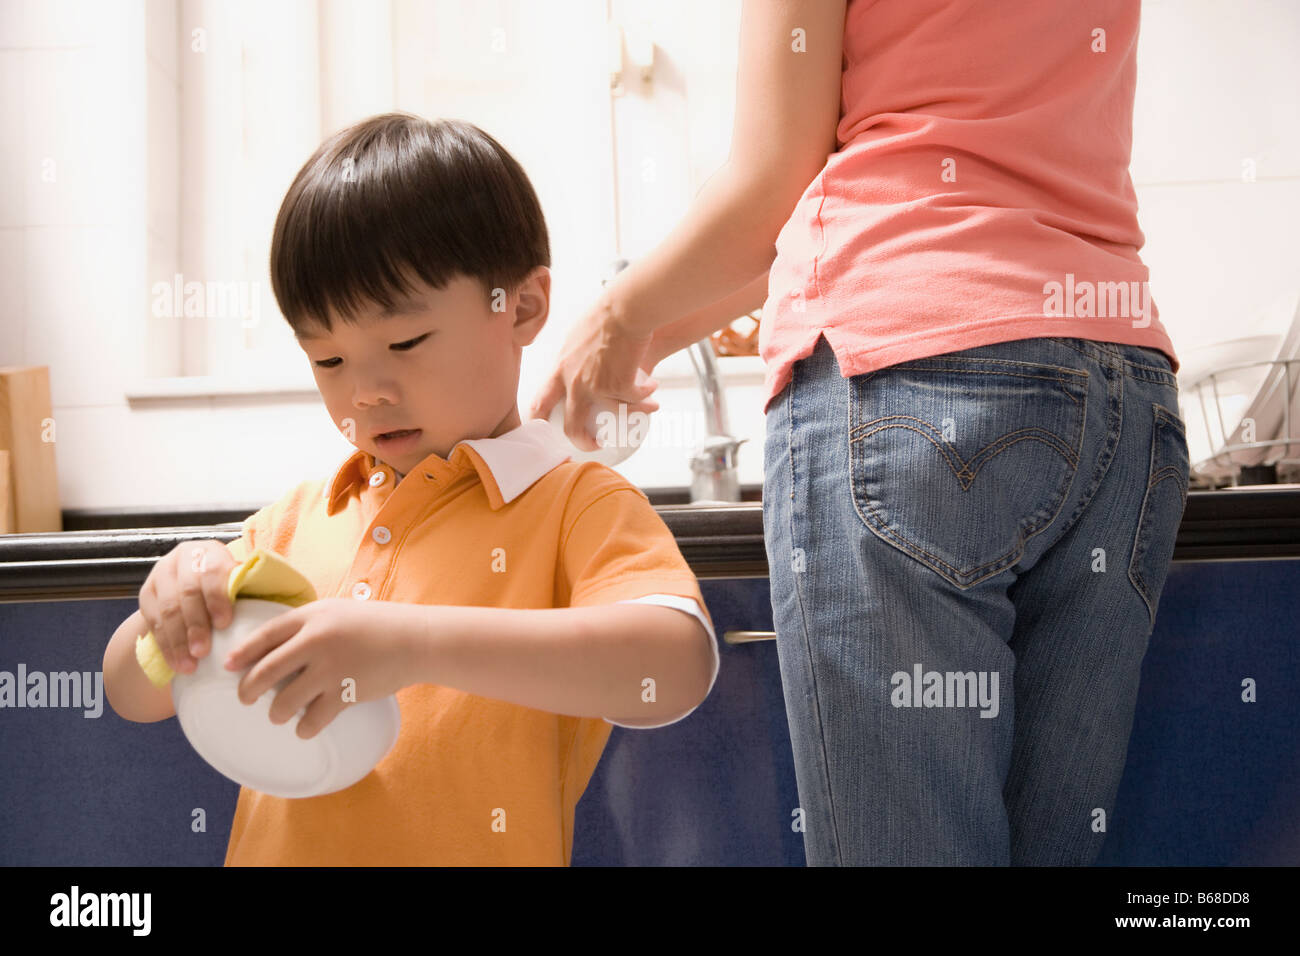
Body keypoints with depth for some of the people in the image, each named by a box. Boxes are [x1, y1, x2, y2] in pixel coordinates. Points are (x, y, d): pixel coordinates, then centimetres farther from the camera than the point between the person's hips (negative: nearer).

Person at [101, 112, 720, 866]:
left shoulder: (576, 506, -2)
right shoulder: (300, 518, 13)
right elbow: (133, 697, 18)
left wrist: (417, 643, -27)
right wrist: (173, 613, -4)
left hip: (463, 849, -6)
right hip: (270, 848, 6)